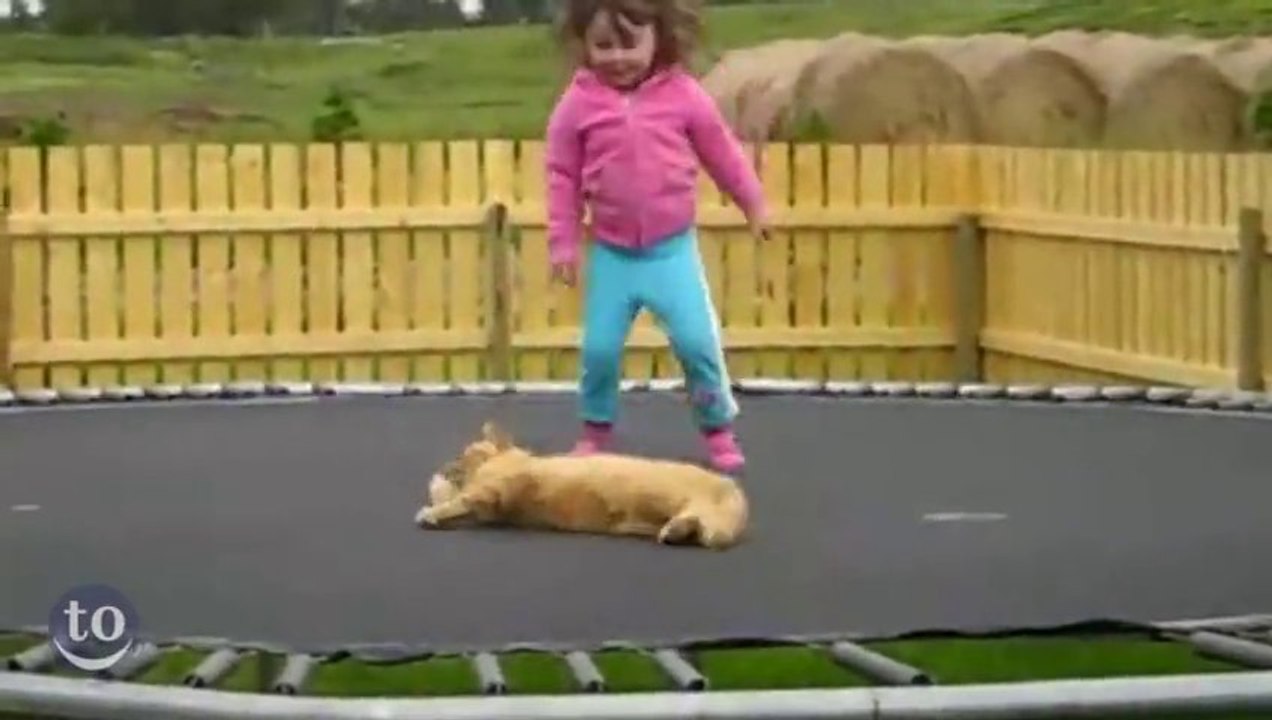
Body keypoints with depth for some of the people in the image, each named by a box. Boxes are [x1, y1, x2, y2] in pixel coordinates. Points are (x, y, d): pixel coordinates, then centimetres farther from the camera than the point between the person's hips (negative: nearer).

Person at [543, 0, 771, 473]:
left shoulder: (683, 95, -7)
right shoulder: (578, 102, -8)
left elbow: (723, 153, 6)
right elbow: (562, 175, 0)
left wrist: (753, 206, 16)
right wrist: (562, 243, 0)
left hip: (673, 248, -1)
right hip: (611, 253, 1)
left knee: (697, 341, -6)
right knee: (599, 347, 2)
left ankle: (718, 429, 14)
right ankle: (596, 430, 25)